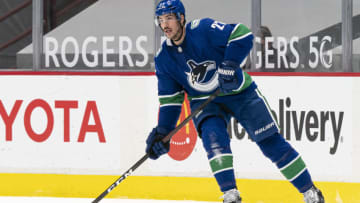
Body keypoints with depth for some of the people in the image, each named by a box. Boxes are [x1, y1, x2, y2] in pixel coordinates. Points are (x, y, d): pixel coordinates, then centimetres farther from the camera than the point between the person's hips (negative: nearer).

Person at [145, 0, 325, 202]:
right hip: (205, 102, 3)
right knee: (213, 136, -26)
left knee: (271, 142, -2)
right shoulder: (163, 59, -5)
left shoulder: (204, 30, -20)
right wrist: (162, 132, -6)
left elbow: (242, 35, -24)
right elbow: (170, 99, 2)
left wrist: (230, 66, -32)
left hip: (240, 93, -3)